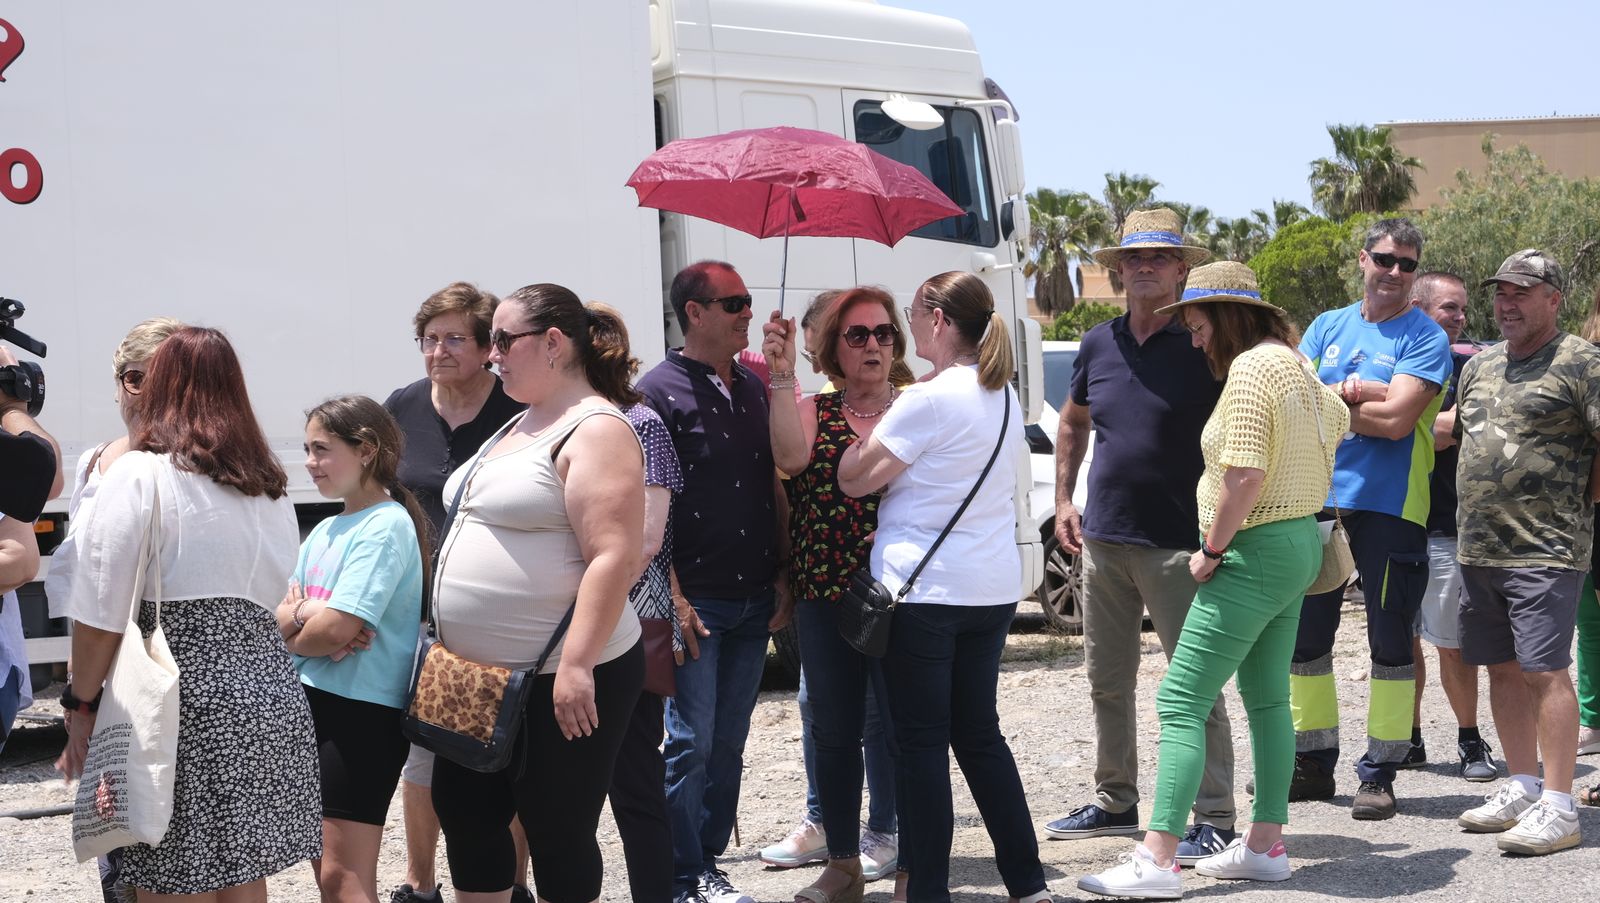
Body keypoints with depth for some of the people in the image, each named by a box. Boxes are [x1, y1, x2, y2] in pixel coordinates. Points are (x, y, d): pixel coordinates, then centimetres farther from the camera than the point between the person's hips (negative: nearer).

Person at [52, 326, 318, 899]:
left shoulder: (139, 475, -5)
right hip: (268, 688, 6)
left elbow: (101, 613, -8)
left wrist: (81, 706, -2)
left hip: (186, 700, -6)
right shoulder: (269, 485, 16)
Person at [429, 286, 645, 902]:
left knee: (558, 834, 1)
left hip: (561, 684, -9)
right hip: (482, 676, 9)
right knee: (465, 814, 14)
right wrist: (452, 644, 21)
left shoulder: (596, 431, -15)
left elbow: (614, 558, -23)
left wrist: (576, 666, -28)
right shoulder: (517, 427, 15)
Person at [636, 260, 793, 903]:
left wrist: (782, 575, 9)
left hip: (755, 601, 6)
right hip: (696, 600, -6)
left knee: (729, 743, 11)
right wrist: (672, 597, -16)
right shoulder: (661, 391, -7)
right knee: (691, 741, -3)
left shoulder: (753, 388, 13)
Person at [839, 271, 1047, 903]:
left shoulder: (928, 401, -16)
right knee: (979, 733, 14)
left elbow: (854, 479, -12)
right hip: (992, 589, 8)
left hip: (923, 590, -8)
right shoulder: (1003, 398, 11)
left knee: (922, 740, 1)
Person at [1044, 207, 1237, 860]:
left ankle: (1215, 821, 2)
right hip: (1103, 539, 6)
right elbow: (1073, 422, 25)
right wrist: (1064, 498, 17)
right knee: (1107, 681, 15)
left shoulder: (1203, 346, -7)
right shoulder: (1099, 344, 9)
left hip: (1177, 546, -6)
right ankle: (1115, 802, 29)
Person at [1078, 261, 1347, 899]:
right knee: (1266, 698, 17)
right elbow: (1338, 419, 30)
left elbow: (1244, 473, -26)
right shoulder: (1292, 362, 14)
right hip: (1299, 541, 11)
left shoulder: (1251, 367, -17)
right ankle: (1266, 845, 22)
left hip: (1256, 552, -11)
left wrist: (1212, 548, -15)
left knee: (1181, 702, -12)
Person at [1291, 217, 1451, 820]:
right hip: (1319, 501, 5)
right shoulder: (1327, 328, 12)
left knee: (1390, 643, 0)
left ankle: (1380, 773, 7)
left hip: (1389, 506, -5)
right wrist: (1356, 393, -14)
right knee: (1305, 635, 10)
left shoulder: (1425, 338, -3)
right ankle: (1313, 764, 22)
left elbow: (1396, 419, -16)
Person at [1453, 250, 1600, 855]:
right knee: (1503, 668, 12)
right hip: (1479, 549, 8)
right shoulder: (1480, 366, 16)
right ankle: (1522, 788, 22)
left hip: (1546, 550, -8)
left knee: (1545, 671, -10)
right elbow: (1452, 430, 29)